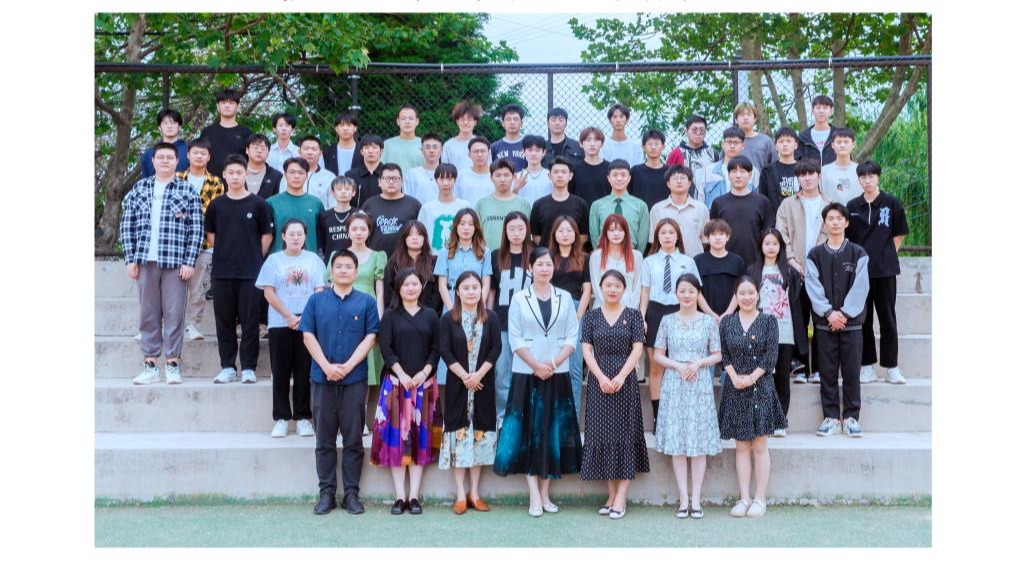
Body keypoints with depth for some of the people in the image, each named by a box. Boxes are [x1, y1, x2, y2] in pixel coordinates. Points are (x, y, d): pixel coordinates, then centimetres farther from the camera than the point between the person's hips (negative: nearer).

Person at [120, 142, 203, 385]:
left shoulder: (187, 191, 4)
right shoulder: (139, 189, 11)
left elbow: (197, 228, 0)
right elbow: (127, 225, 9)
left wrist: (190, 262, -6)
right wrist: (130, 259, 2)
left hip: (176, 262, -2)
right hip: (146, 261, 2)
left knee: (174, 314, -1)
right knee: (148, 314, 6)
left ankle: (172, 364, 6)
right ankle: (150, 365, 12)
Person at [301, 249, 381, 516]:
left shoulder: (366, 302, 5)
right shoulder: (317, 300, 6)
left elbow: (370, 337, -1)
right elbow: (308, 336, 2)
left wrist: (347, 366, -11)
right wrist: (327, 366, -10)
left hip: (355, 379, -1)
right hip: (322, 378, 1)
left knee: (353, 439, 3)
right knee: (325, 439, 6)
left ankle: (352, 493, 10)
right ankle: (326, 492, 13)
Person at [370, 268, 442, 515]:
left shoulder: (431, 316, 10)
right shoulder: (390, 315, 5)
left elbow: (436, 349, 5)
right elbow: (385, 348, -3)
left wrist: (424, 373, -10)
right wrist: (402, 374, -14)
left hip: (423, 382, 2)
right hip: (396, 381, -2)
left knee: (420, 436, 1)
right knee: (396, 436, -3)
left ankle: (414, 496, 4)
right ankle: (400, 496, 0)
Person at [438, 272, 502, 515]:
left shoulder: (491, 317, 4)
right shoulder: (448, 319, 0)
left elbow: (496, 349, -2)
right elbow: (445, 352, -5)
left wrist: (479, 374, -13)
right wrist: (464, 376, -15)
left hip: (483, 383, 1)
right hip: (458, 383, -1)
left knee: (480, 434, 5)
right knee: (459, 434, 0)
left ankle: (475, 492, 13)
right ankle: (461, 494, 6)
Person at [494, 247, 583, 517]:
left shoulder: (565, 298, 6)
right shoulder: (519, 299, 2)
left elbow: (572, 336, 2)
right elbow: (514, 338, -2)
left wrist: (554, 362, -11)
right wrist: (536, 365, -11)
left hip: (558, 374, 2)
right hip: (526, 373, -2)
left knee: (553, 432, 3)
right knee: (529, 432, -2)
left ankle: (545, 493, 12)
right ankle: (534, 496, 0)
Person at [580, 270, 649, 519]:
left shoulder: (633, 316, 3)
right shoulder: (591, 316, 7)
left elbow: (637, 348, -3)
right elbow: (587, 350, 1)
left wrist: (620, 377, -14)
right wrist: (601, 377, -12)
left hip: (625, 381, -1)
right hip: (599, 381, 2)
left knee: (624, 434, -3)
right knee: (602, 434, 2)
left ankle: (620, 499, 0)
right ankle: (611, 495, 12)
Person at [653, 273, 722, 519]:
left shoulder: (709, 321, 5)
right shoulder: (668, 321, 6)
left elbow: (717, 355, 5)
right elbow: (658, 355, 5)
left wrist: (699, 363, -12)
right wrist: (677, 366, -11)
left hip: (700, 384, 0)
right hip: (674, 384, 1)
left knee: (700, 441, -1)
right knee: (676, 442, 0)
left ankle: (696, 498, 5)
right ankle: (684, 498, 6)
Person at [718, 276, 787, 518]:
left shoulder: (769, 321, 0)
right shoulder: (727, 322, 6)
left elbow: (771, 355, -5)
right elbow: (723, 354, 4)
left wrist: (752, 377, -13)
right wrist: (734, 377, -10)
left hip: (760, 388, -2)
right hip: (734, 389, 2)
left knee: (759, 446, 1)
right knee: (741, 446, 6)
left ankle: (760, 499, 7)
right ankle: (744, 498, 11)